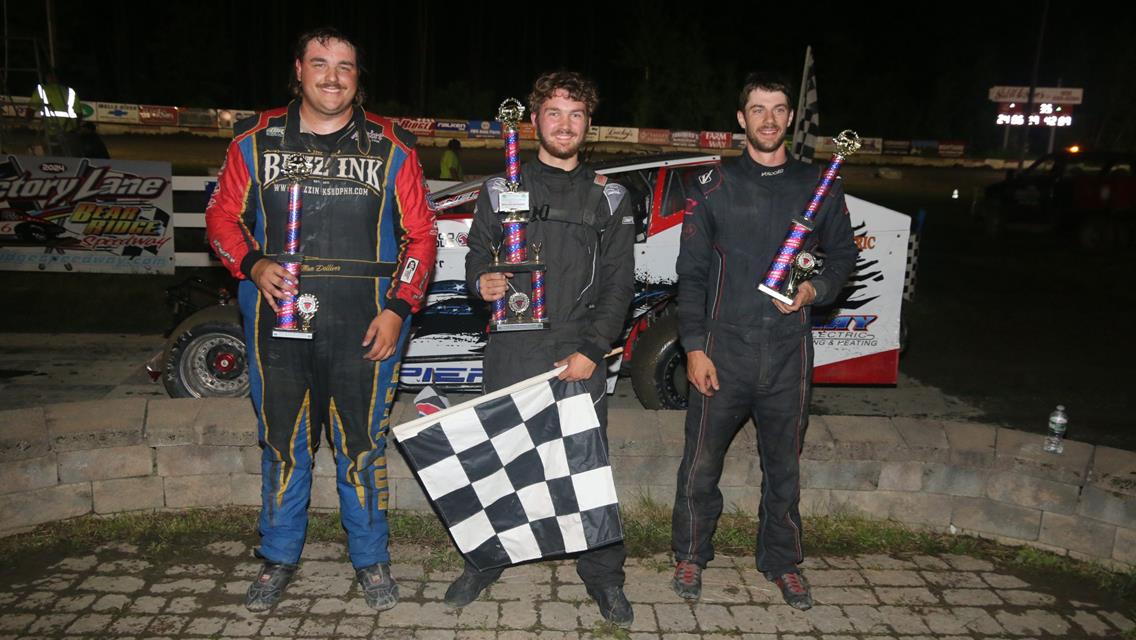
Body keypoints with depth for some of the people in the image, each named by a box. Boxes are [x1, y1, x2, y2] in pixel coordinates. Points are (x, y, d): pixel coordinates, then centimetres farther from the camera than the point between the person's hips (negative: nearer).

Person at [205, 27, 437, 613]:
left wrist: (398, 308, -6)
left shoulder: (391, 148, 4)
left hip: (365, 324, -1)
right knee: (281, 441, 13)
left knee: (362, 443, 6)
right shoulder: (256, 141, 7)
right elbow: (223, 216, 11)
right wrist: (253, 264, -9)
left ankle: (370, 558, 25)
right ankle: (279, 557, 31)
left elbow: (420, 235, 4)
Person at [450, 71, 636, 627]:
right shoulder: (501, 189, 10)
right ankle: (483, 564, 26)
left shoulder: (609, 198, 9)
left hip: (580, 358, 0)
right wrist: (482, 280, -13)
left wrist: (591, 350, -6)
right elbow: (477, 254, 12)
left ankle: (603, 575, 18)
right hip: (511, 354, 1)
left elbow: (619, 283, 4)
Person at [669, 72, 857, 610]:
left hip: (789, 353, 2)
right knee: (700, 464, 4)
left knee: (783, 466, 13)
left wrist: (816, 290, -6)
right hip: (723, 349, -1)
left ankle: (782, 562, 31)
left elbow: (843, 254, 16)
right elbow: (691, 272, 1)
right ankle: (691, 555, 25)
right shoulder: (715, 186, 2)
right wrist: (694, 346, -7)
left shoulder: (819, 187, 8)